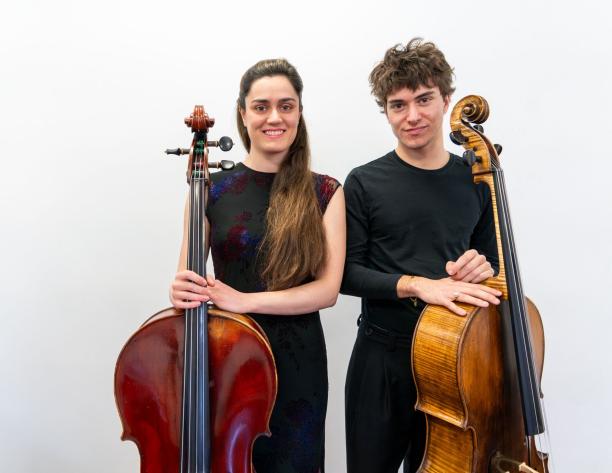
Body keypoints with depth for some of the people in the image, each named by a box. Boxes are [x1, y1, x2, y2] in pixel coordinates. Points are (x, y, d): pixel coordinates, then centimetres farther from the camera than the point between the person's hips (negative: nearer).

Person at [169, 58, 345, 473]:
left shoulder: (325, 192, -3)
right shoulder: (211, 188, -1)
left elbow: (327, 288, -9)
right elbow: (187, 278, 5)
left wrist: (244, 300, -19)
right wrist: (182, 291, -18)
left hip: (297, 360, 0)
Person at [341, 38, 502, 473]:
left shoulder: (476, 181, 2)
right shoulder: (365, 183, -7)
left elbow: (493, 260, 11)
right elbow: (346, 273, -9)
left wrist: (484, 267, -13)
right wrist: (415, 284, -22)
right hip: (383, 356, -2)